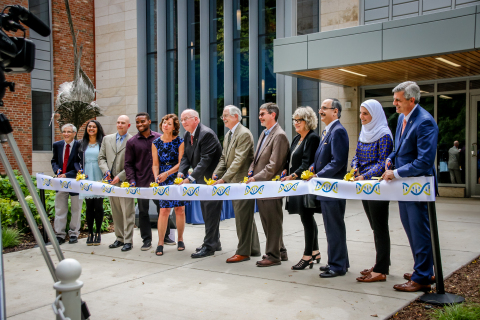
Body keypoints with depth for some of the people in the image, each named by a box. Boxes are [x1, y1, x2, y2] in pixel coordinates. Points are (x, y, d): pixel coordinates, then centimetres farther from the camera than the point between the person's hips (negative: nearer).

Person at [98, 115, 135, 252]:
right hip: (111, 181, 6)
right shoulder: (107, 139, 14)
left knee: (127, 212, -3)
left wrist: (120, 177, -14)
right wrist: (106, 170, -4)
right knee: (116, 212, 12)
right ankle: (119, 238, 22)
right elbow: (101, 157, 14)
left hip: (125, 181, -5)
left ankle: (128, 241, 4)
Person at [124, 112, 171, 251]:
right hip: (141, 182, 0)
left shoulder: (160, 138, 5)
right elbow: (128, 164, 5)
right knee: (143, 211, 5)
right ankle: (146, 240, 16)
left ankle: (165, 236, 22)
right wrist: (131, 180, -7)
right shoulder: (132, 142, 5)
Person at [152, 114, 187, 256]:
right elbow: (155, 164, 7)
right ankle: (160, 243, 1)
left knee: (180, 209, 3)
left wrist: (167, 173, -17)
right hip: (163, 181, 1)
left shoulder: (179, 142, -3)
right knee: (164, 210, -5)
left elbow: (181, 163, -7)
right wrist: (156, 177, -10)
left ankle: (180, 240, 19)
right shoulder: (156, 143, 6)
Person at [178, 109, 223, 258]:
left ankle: (209, 246, 2)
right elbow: (185, 157, 8)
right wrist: (181, 173, -11)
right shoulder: (187, 136, 8)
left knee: (211, 213, -5)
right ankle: (215, 242, 27)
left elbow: (205, 160, -26)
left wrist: (190, 178, -29)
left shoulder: (207, 134, -21)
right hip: (202, 180, 10)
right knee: (206, 213, 15)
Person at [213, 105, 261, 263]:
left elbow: (239, 160, -22)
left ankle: (243, 252, 4)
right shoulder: (228, 135, 15)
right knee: (246, 216, 15)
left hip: (243, 181, -10)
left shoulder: (244, 134, -15)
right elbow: (224, 158, 16)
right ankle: (254, 248, 25)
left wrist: (223, 179, -23)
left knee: (243, 216, -4)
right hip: (234, 182, 10)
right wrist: (216, 174, 1)